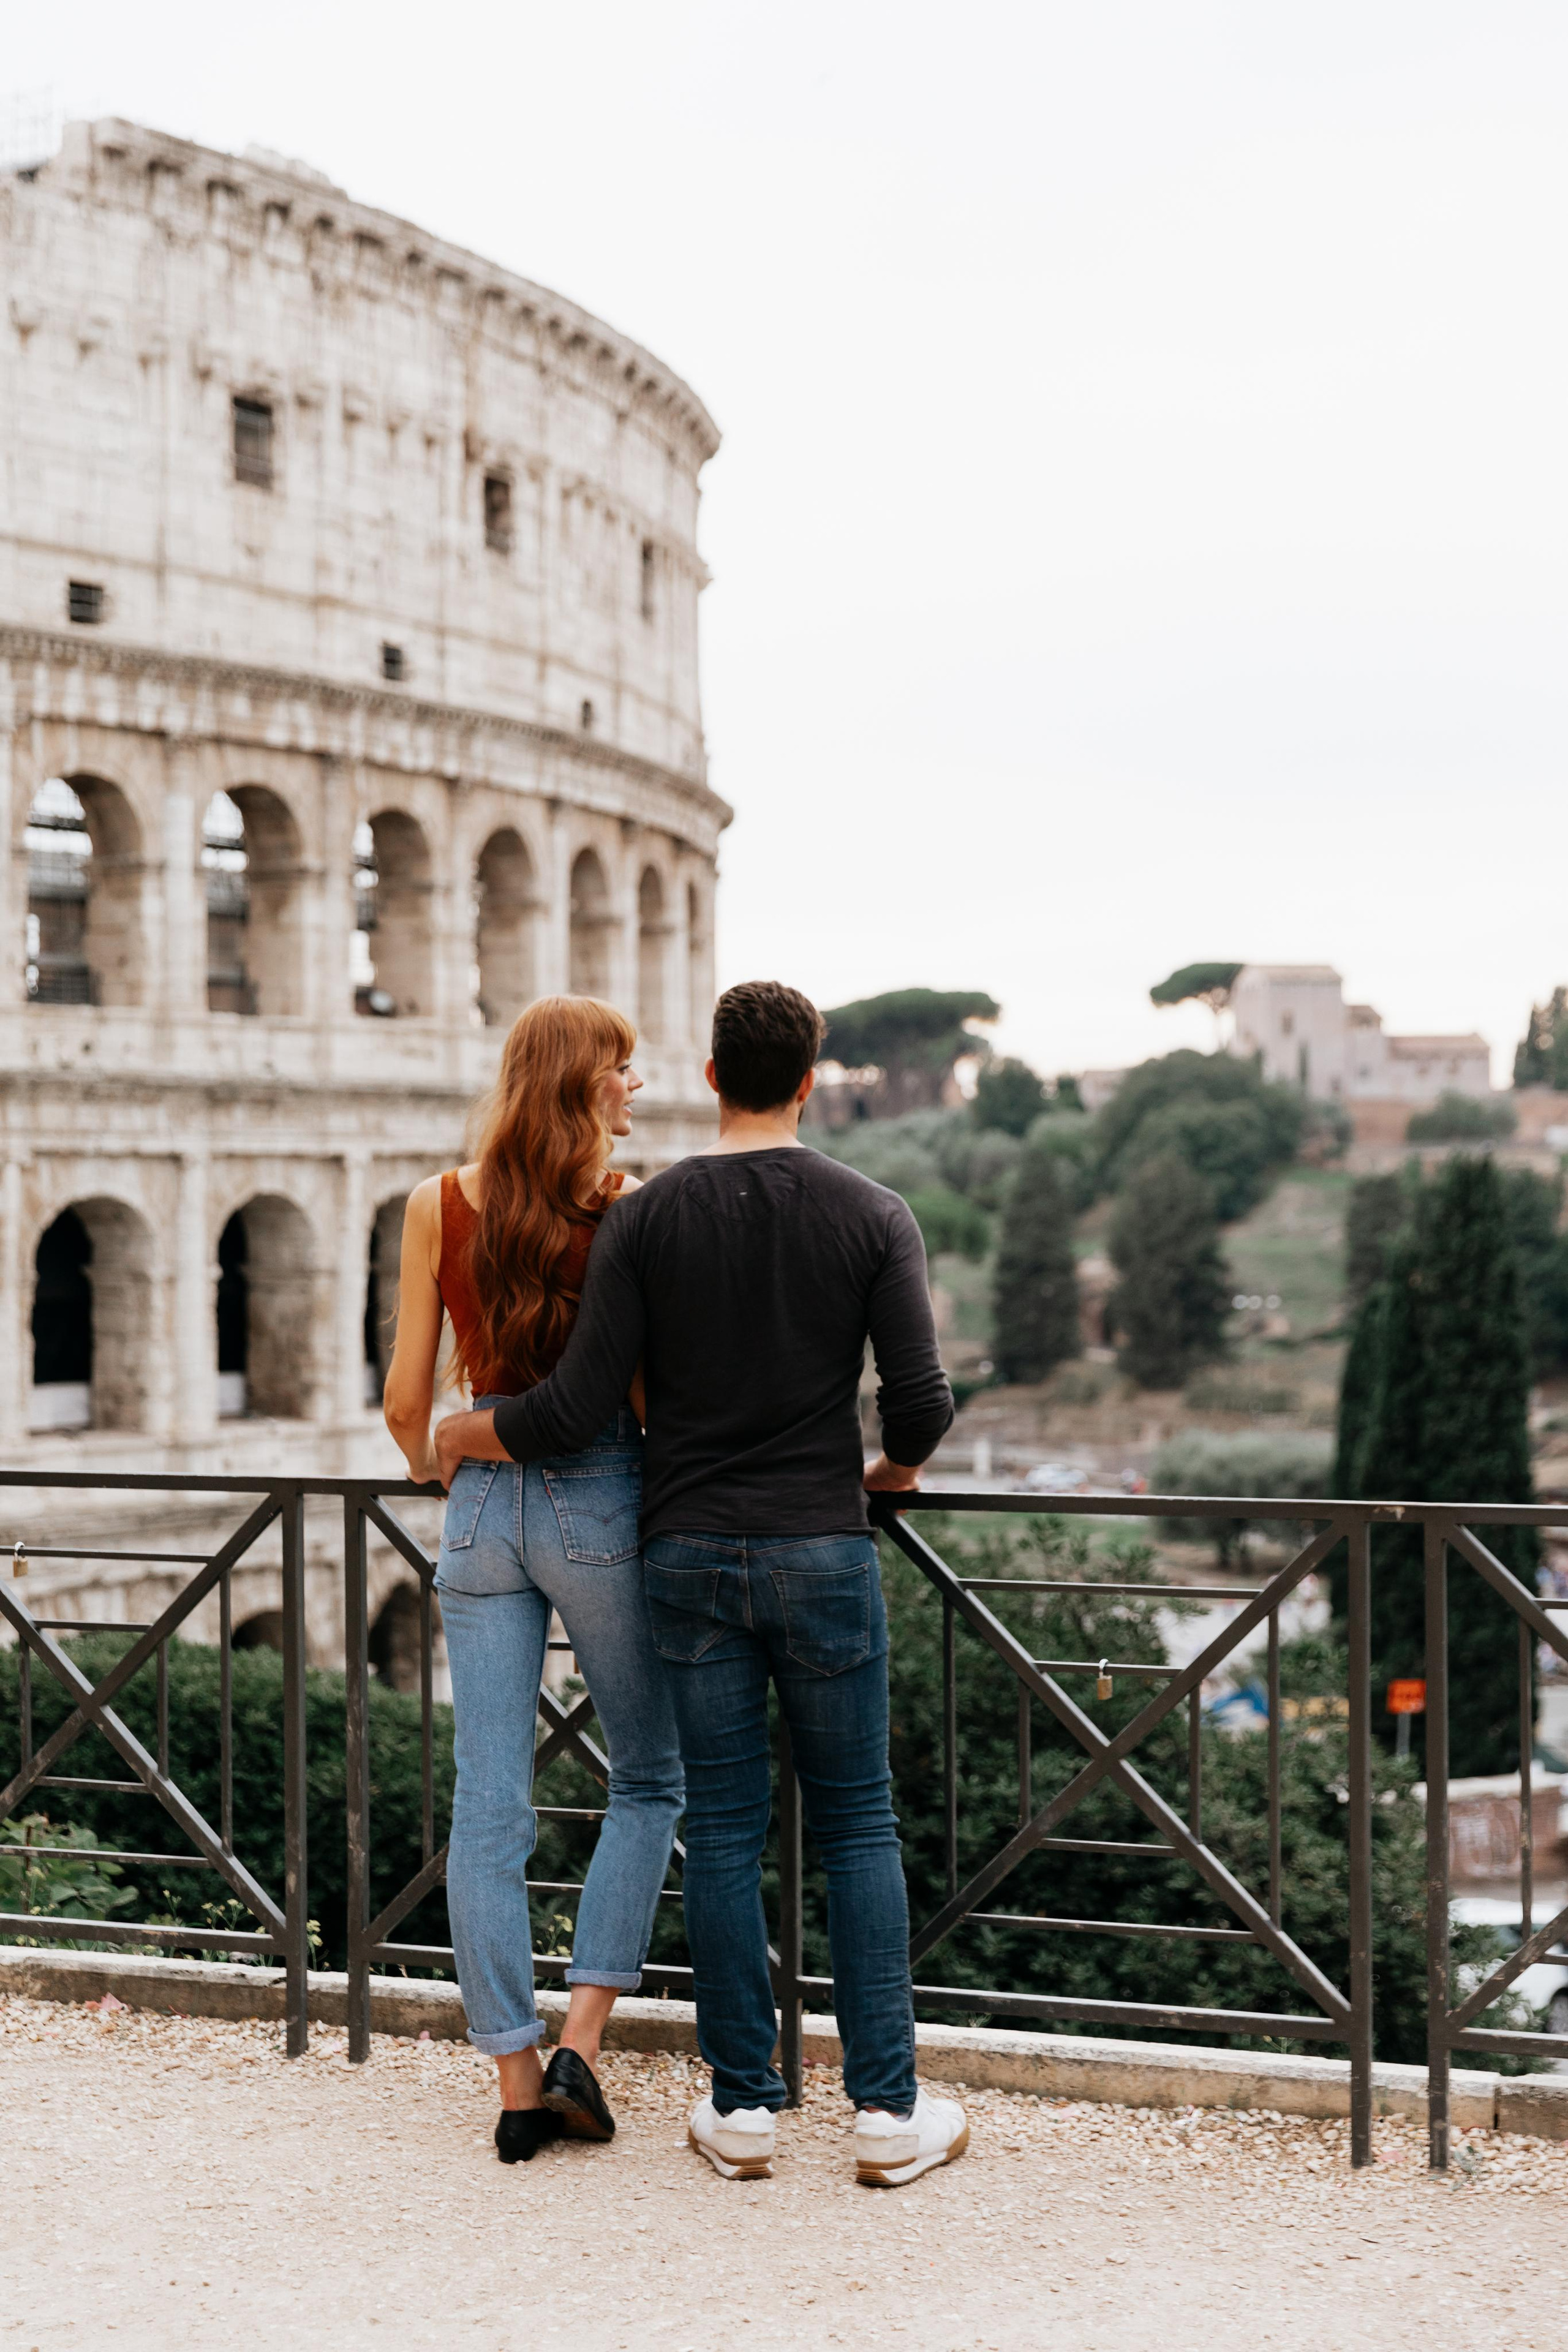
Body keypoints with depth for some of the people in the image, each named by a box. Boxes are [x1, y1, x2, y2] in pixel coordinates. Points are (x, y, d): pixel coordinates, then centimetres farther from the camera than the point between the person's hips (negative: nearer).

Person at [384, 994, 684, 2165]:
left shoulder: (438, 1206, 1)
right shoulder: (628, 1210, -9)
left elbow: (407, 1399, 4)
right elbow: (652, 1392, -8)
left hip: (484, 1506, 3)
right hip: (600, 1504, -3)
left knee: (489, 1806, 6)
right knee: (651, 1778, 15)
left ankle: (518, 2086, 10)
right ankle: (581, 2042, 6)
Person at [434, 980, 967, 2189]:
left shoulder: (647, 1218, -2)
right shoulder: (872, 1215, -3)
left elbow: (577, 1407, -7)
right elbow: (922, 1401, -8)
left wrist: (464, 1435, 12)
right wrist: (895, 1468, 15)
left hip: (688, 1553, 1)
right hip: (822, 1548, -1)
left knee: (725, 1828, 7)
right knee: (857, 1822, 8)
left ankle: (743, 2110, 12)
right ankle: (889, 2110, 7)